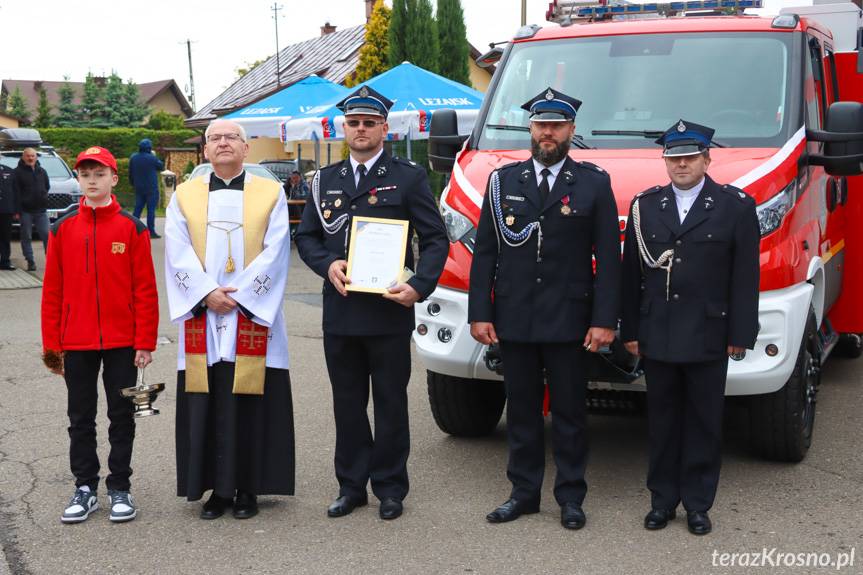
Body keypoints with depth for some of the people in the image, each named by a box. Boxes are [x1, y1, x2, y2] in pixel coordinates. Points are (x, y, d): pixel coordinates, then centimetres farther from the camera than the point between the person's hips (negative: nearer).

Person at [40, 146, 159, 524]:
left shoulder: (132, 228, -3)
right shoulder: (62, 228, 2)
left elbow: (145, 289, -4)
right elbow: (52, 291, 3)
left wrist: (145, 342, -7)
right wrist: (52, 344, 1)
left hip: (122, 343, -1)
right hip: (76, 344, 2)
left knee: (122, 417, 8)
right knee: (81, 418, 10)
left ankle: (119, 488, 19)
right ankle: (85, 487, 22)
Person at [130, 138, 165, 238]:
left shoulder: (133, 157, 4)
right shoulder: (151, 158, -15)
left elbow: (130, 173, 12)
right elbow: (161, 167, 0)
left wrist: (133, 184, 25)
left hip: (138, 188, 6)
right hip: (151, 189, -6)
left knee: (138, 208, 11)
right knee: (151, 209, -2)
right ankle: (151, 231, -3)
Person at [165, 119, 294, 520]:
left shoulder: (270, 194, 6)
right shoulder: (184, 196, 11)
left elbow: (275, 252, -3)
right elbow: (178, 253, 1)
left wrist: (239, 295, -12)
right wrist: (209, 293, -12)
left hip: (253, 316, -1)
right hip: (202, 318, 2)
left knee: (251, 402, 0)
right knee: (206, 405, 2)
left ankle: (247, 488, 11)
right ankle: (217, 488, 12)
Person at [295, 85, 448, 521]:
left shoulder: (408, 177, 1)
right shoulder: (325, 180, 12)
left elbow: (435, 240, -2)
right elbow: (306, 237, 14)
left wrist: (419, 286, -17)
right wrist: (328, 265, -7)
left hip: (389, 311, -3)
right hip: (340, 312, 4)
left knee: (391, 403, 6)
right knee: (347, 404, 11)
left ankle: (390, 488, 18)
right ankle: (351, 486, 23)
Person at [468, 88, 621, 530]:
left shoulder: (594, 183, 2)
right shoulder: (503, 181, 7)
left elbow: (607, 258, -1)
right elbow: (485, 253, 6)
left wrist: (604, 320, -9)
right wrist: (479, 312, -2)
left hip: (567, 322, -2)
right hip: (513, 320, 2)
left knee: (569, 412, 6)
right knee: (521, 410, 11)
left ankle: (571, 497, 17)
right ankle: (524, 492, 22)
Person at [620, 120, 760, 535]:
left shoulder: (736, 207, 0)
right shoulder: (644, 206, 8)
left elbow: (745, 278, -2)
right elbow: (631, 274, 8)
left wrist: (740, 334, -5)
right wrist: (630, 330, 5)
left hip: (708, 339, -2)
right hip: (657, 337, 2)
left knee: (704, 423, 6)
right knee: (663, 421, 10)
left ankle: (698, 504, 17)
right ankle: (663, 500, 21)